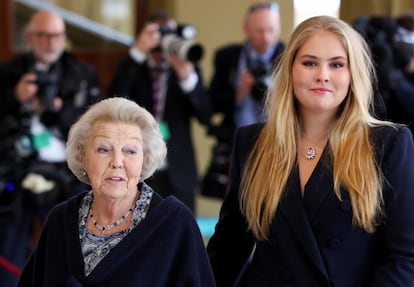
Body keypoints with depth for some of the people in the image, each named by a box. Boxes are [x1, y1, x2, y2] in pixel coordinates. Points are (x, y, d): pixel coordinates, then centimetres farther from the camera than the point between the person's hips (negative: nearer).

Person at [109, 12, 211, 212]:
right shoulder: (133, 68, 7)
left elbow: (205, 116, -3)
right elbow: (117, 98, -14)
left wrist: (187, 77, -19)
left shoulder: (188, 69, 8)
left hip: (178, 172, 1)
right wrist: (138, 52, -20)